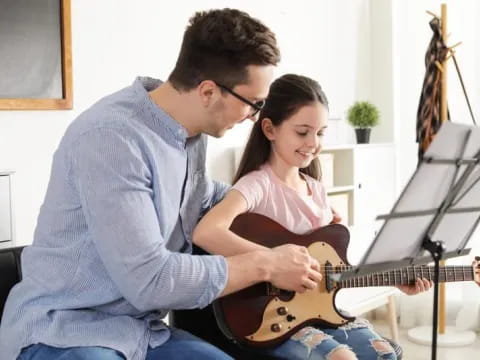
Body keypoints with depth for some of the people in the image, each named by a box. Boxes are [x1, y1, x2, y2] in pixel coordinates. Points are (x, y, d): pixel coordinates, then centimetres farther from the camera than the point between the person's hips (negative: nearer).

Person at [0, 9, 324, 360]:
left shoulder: (192, 130, 3)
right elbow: (148, 280, -25)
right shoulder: (111, 136, -23)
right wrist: (265, 265, -16)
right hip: (64, 331, -8)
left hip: (142, 329, 8)